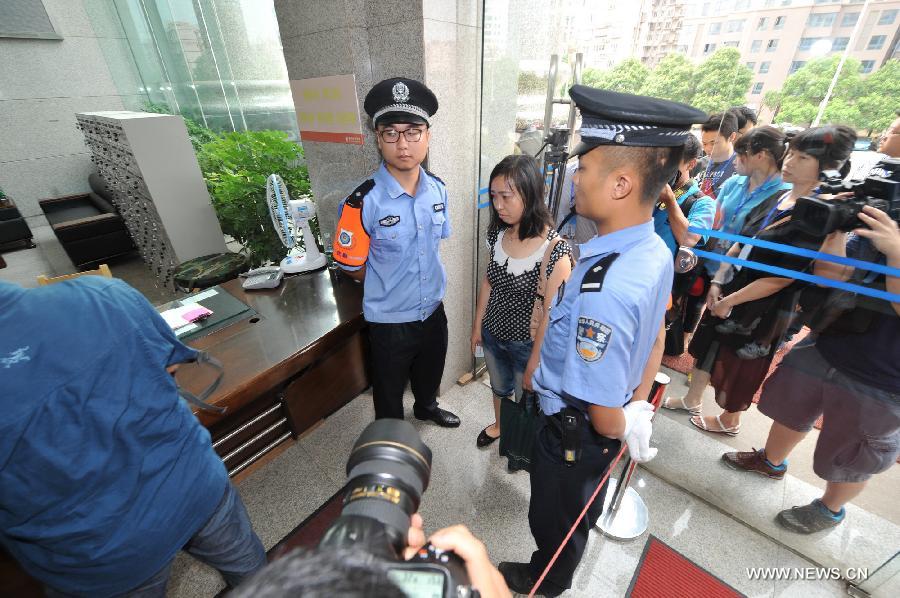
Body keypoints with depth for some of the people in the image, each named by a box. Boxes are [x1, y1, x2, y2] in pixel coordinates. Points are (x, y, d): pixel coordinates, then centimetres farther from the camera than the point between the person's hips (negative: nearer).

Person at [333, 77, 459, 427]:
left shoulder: (438, 190, -6)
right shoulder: (363, 202, -24)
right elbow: (350, 265, -12)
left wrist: (421, 279, 8)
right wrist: (389, 287, 0)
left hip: (433, 309, 5)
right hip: (390, 319, -4)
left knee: (430, 371, 29)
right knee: (389, 390, 19)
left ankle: (426, 407, 62)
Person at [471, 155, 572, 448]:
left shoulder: (555, 250, -28)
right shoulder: (498, 234, -9)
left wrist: (535, 360, -14)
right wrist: (478, 324, 10)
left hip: (527, 343, -5)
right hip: (493, 335, 5)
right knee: (499, 387, 30)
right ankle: (499, 425, 60)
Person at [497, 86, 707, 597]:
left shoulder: (605, 290, -41)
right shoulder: (656, 251, -11)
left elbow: (604, 415, -30)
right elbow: (655, 341, 3)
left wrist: (624, 432, -7)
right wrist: (640, 410, 10)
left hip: (573, 431, -8)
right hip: (599, 431, 8)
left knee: (555, 520, 25)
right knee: (582, 507, 37)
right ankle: (572, 551, 69)